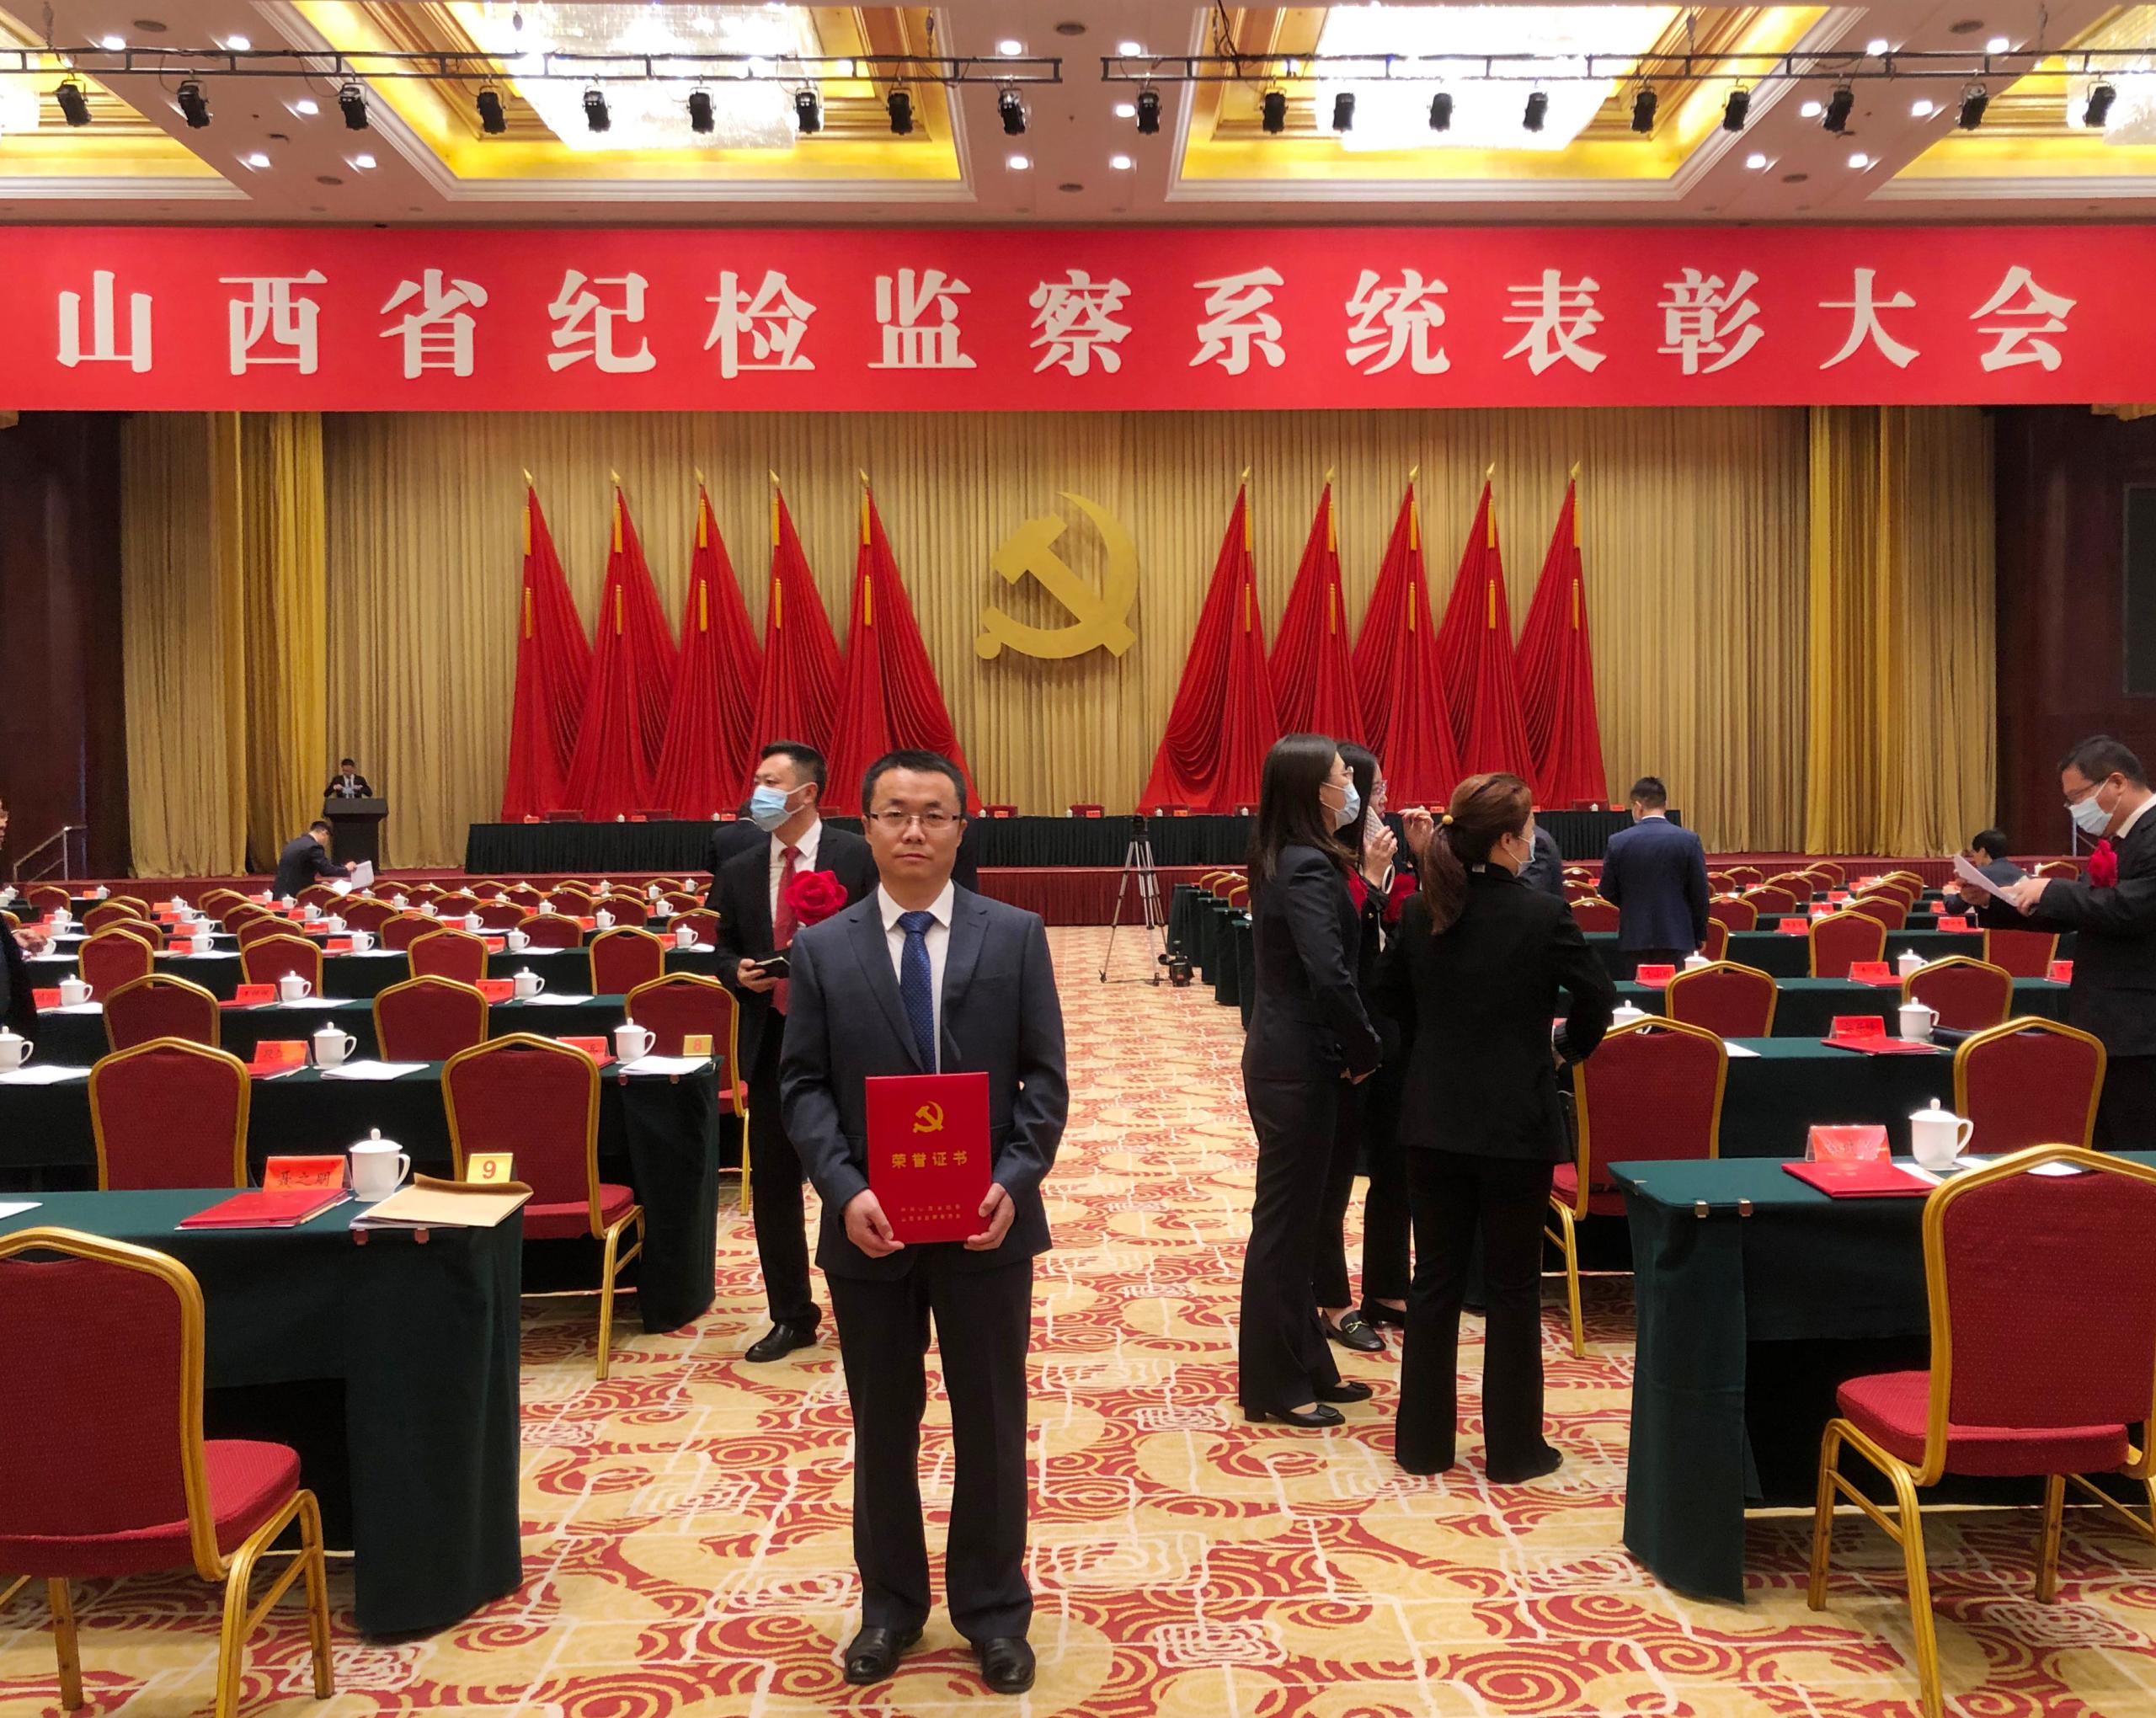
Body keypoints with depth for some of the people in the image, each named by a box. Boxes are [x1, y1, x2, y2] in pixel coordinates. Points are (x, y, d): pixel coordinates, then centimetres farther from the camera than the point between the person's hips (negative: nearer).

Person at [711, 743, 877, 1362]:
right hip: (771, 1045, 4)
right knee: (772, 1184, 9)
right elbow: (724, 951, 14)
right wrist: (738, 972, -8)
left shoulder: (858, 858, -7)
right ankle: (791, 1316, 24)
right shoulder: (739, 871, 7)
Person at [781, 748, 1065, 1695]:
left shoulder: (1016, 935, -1)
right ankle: (891, 1602, 33)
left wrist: (1013, 1181, -16)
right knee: (883, 1428, 14)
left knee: (991, 1423, 11)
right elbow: (803, 1086, -1)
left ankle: (993, 1607, 29)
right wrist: (845, 1190, -16)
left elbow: (1044, 1077, -2)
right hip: (869, 1225, 1)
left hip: (986, 1221, 0)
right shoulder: (822, 948, 1)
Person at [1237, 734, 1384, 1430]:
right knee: (1285, 1220, 1)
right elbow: (1331, 975, -27)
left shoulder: (1292, 861, 11)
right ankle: (1273, 1386, 13)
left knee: (1296, 1216, 17)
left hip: (1290, 1057, 9)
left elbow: (1328, 955, 7)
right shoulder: (1308, 869, -19)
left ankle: (1306, 1366, 29)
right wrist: (1366, 1050, -14)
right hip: (1299, 1065, -9)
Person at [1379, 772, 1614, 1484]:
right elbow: (1596, 997, -8)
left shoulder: (1420, 913, 0)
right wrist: (1569, 1047, 11)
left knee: (1435, 1278, 12)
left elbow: (1389, 995, 11)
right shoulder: (1543, 915, -13)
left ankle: (1423, 1440, 20)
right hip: (1516, 1123, -4)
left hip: (1433, 1122, 4)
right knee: (1513, 1285, 8)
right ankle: (1513, 1448, 17)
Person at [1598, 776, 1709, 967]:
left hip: (1636, 935, 1)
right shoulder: (1688, 840, -7)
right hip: (1676, 934, -1)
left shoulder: (1618, 841, -5)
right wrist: (1699, 935, 9)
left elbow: (1608, 891, 3)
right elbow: (1699, 892, -3)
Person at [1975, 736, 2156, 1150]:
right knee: (2099, 1154, 15)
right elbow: (2072, 912, 16)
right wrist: (1994, 902, 5)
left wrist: (2051, 891, -16)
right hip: (2102, 1024, 10)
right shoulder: (2120, 839, 15)